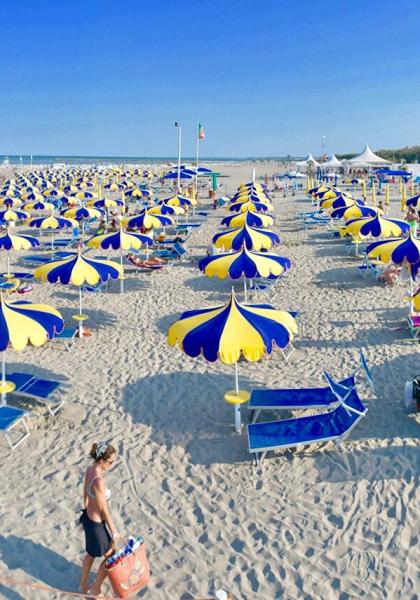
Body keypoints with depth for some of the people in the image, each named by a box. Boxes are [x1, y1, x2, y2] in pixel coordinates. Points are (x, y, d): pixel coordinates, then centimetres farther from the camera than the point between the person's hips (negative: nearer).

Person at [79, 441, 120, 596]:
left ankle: (83, 585, 49)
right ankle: (95, 590, 34)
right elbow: (104, 510, -24)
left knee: (91, 554, 29)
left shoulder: (90, 469, -9)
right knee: (110, 557, 17)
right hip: (97, 524, -8)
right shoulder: (99, 481, -36)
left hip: (88, 517, 8)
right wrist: (114, 532, -12)